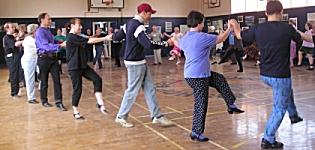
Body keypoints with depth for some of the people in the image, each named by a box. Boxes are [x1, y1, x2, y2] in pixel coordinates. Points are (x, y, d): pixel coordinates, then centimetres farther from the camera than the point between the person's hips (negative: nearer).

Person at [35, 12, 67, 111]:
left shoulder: (48, 31, 12)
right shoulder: (39, 32, -14)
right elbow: (46, 46, -25)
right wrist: (60, 45, -33)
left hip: (53, 58, 7)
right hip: (44, 59, -7)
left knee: (57, 80, 0)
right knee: (44, 81, 8)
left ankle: (58, 102, 2)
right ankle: (44, 101, 24)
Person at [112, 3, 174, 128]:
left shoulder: (130, 23, 9)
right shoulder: (138, 26, -21)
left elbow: (116, 37, 14)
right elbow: (149, 44, -30)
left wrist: (113, 35, 36)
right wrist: (166, 43, -20)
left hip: (140, 62, 10)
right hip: (135, 63, -10)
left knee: (149, 89, 10)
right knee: (133, 90, 2)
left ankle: (157, 116, 15)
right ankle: (121, 117, 18)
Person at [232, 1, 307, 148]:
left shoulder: (258, 29, -5)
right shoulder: (287, 28, -14)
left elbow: (240, 35, 11)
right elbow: (301, 37, 8)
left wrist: (235, 25, 32)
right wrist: (310, 38, 31)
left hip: (264, 75, 6)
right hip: (280, 75, -6)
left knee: (287, 90, 35)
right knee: (279, 108, 9)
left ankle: (293, 115, 46)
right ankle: (268, 140, 13)